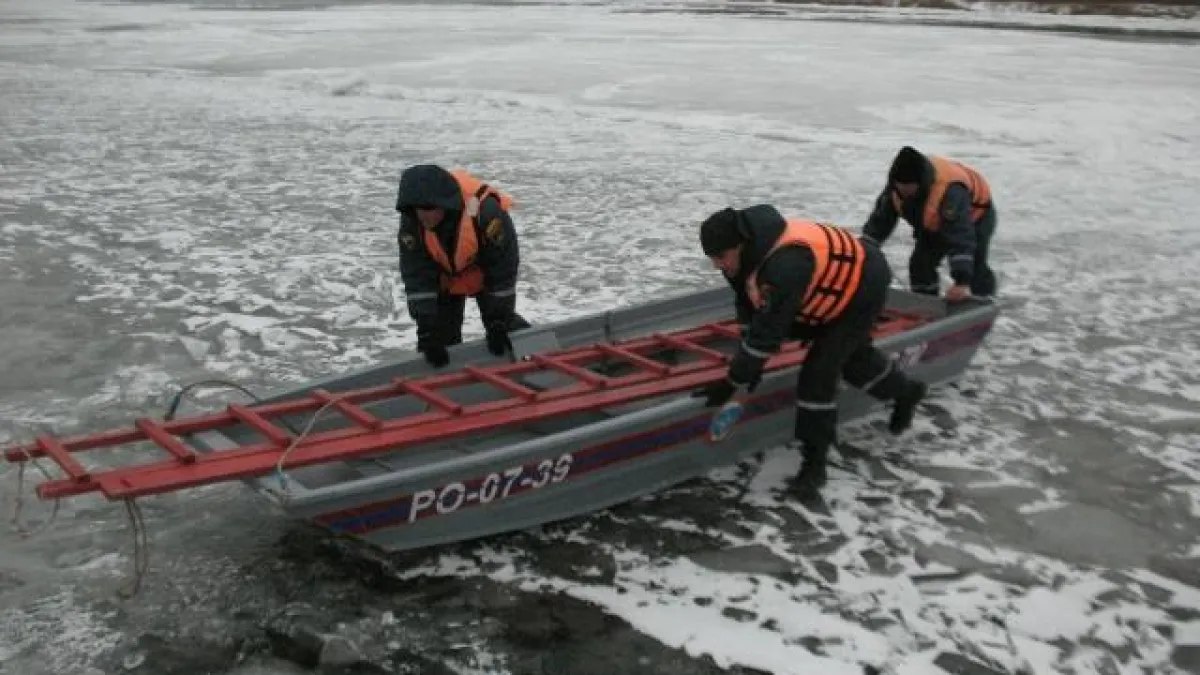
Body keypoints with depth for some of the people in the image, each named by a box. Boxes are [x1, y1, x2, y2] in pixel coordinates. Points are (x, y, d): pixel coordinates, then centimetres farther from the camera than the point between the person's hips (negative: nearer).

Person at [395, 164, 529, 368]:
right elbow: (416, 275, -27)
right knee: (442, 336, 1)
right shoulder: (411, 220, -32)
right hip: (444, 277, 2)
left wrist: (498, 320, -26)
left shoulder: (485, 210, -41)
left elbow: (503, 267, -30)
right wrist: (427, 328, -32)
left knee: (504, 325, 5)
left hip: (485, 275, -2)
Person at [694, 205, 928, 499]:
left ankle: (815, 461, -2)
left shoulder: (785, 264, -42)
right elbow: (748, 309, -3)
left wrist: (733, 382, -31)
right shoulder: (751, 252, -14)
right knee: (851, 353, 27)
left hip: (863, 288, -9)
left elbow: (768, 329, -38)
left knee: (818, 371, -14)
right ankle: (905, 392, 53)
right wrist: (750, 365, -7)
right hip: (838, 282, 9)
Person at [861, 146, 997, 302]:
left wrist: (962, 282, -58)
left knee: (974, 269, -16)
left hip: (976, 215, -6)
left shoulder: (950, 191, -47)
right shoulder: (896, 186, -27)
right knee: (920, 263, -1)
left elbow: (961, 237, -52)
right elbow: (881, 218, -14)